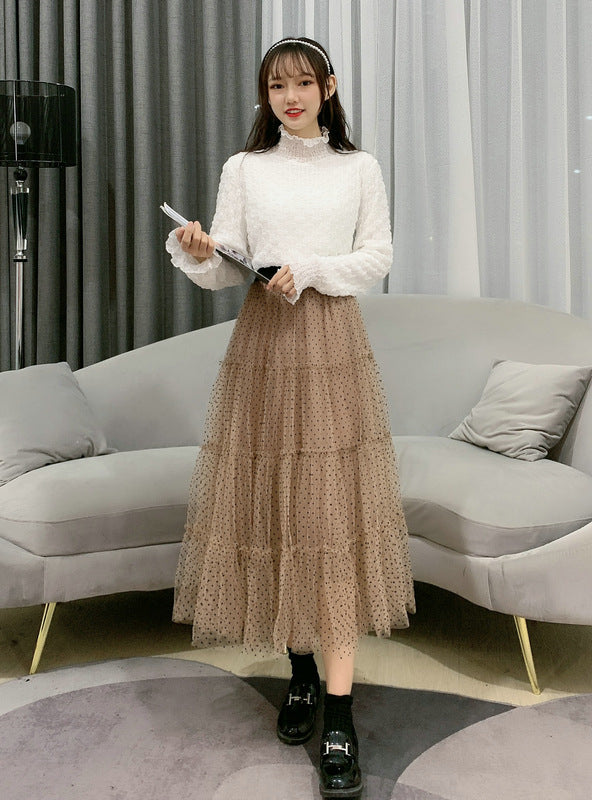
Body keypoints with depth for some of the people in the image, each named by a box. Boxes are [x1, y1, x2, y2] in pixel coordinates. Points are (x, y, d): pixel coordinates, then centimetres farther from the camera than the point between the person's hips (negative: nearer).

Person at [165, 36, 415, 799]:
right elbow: (226, 272, 3)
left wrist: (310, 270, -11)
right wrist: (196, 254, -18)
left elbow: (377, 258, 4)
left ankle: (339, 715, -2)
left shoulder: (358, 167, 10)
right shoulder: (243, 168, 9)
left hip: (333, 345, -1)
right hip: (263, 344, 1)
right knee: (272, 506, 2)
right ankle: (300, 670, 22)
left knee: (335, 513, -6)